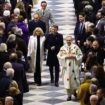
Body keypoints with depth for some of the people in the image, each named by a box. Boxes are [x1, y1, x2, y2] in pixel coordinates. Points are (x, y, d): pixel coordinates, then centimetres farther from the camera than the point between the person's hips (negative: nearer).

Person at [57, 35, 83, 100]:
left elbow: (80, 55, 1)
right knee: (67, 80, -3)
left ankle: (75, 91, 30)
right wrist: (65, 57, -11)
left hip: (74, 66, -1)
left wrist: (73, 56, -13)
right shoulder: (63, 48, 4)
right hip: (66, 67, 1)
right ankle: (69, 95, 4)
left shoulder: (75, 47, 0)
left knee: (75, 79, 2)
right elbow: (59, 56, 3)